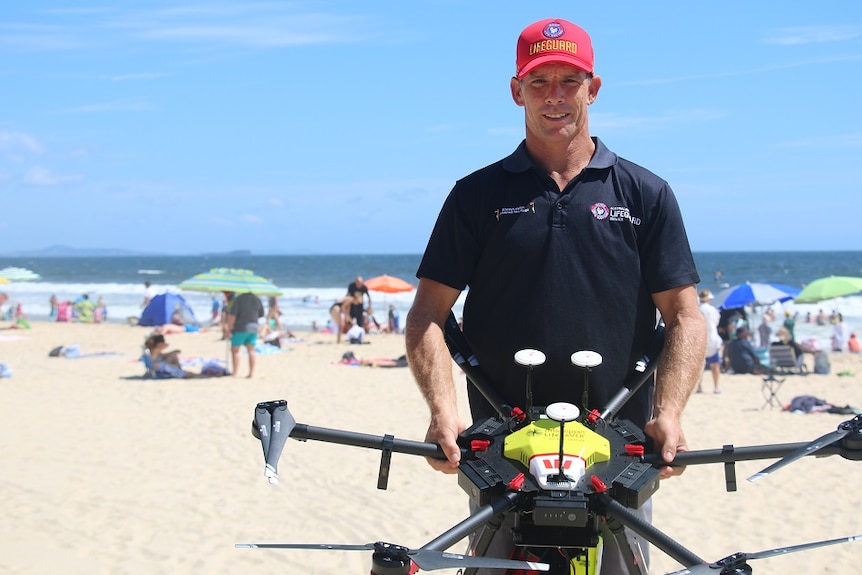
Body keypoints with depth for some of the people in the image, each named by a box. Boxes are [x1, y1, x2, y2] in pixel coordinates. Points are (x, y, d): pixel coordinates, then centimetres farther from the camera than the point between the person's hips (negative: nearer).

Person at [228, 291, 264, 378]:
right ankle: (251, 373, 9)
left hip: (240, 328, -5)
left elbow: (232, 315, -15)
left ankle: (235, 373, -1)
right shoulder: (257, 300, 5)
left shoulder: (239, 299, -11)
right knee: (251, 350, 10)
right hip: (253, 328, 5)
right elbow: (261, 315, 17)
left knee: (235, 350, 3)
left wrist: (229, 328, -8)